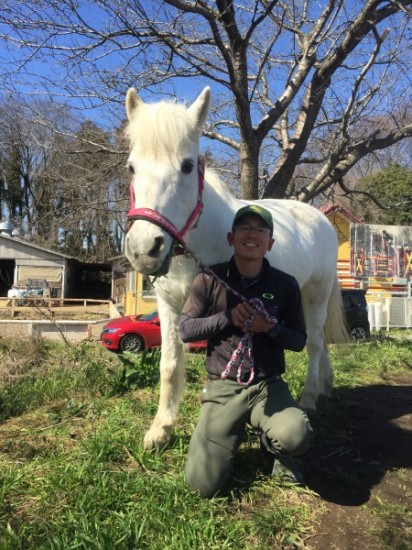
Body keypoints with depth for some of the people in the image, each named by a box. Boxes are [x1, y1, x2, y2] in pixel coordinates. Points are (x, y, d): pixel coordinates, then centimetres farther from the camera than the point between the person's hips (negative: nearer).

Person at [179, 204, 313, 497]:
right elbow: (185, 330, -3)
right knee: (203, 484, -6)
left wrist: (271, 327, -18)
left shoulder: (286, 284, -3)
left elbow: (299, 340, 3)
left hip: (268, 386, 1)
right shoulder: (210, 280, -6)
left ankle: (276, 449, 10)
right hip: (223, 388, 0)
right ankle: (236, 429, 26)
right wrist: (228, 317, -18)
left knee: (297, 437, -31)